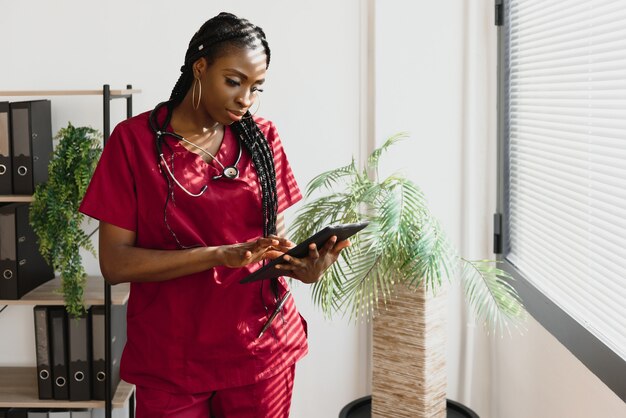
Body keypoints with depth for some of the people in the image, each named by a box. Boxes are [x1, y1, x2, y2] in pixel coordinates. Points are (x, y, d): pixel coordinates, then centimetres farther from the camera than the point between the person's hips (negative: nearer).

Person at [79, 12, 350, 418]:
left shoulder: (262, 138, 3)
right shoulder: (134, 139, -7)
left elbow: (275, 235, 4)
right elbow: (115, 263, -12)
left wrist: (304, 265, -19)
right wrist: (222, 255, -23)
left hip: (261, 349, 3)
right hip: (169, 360, -2)